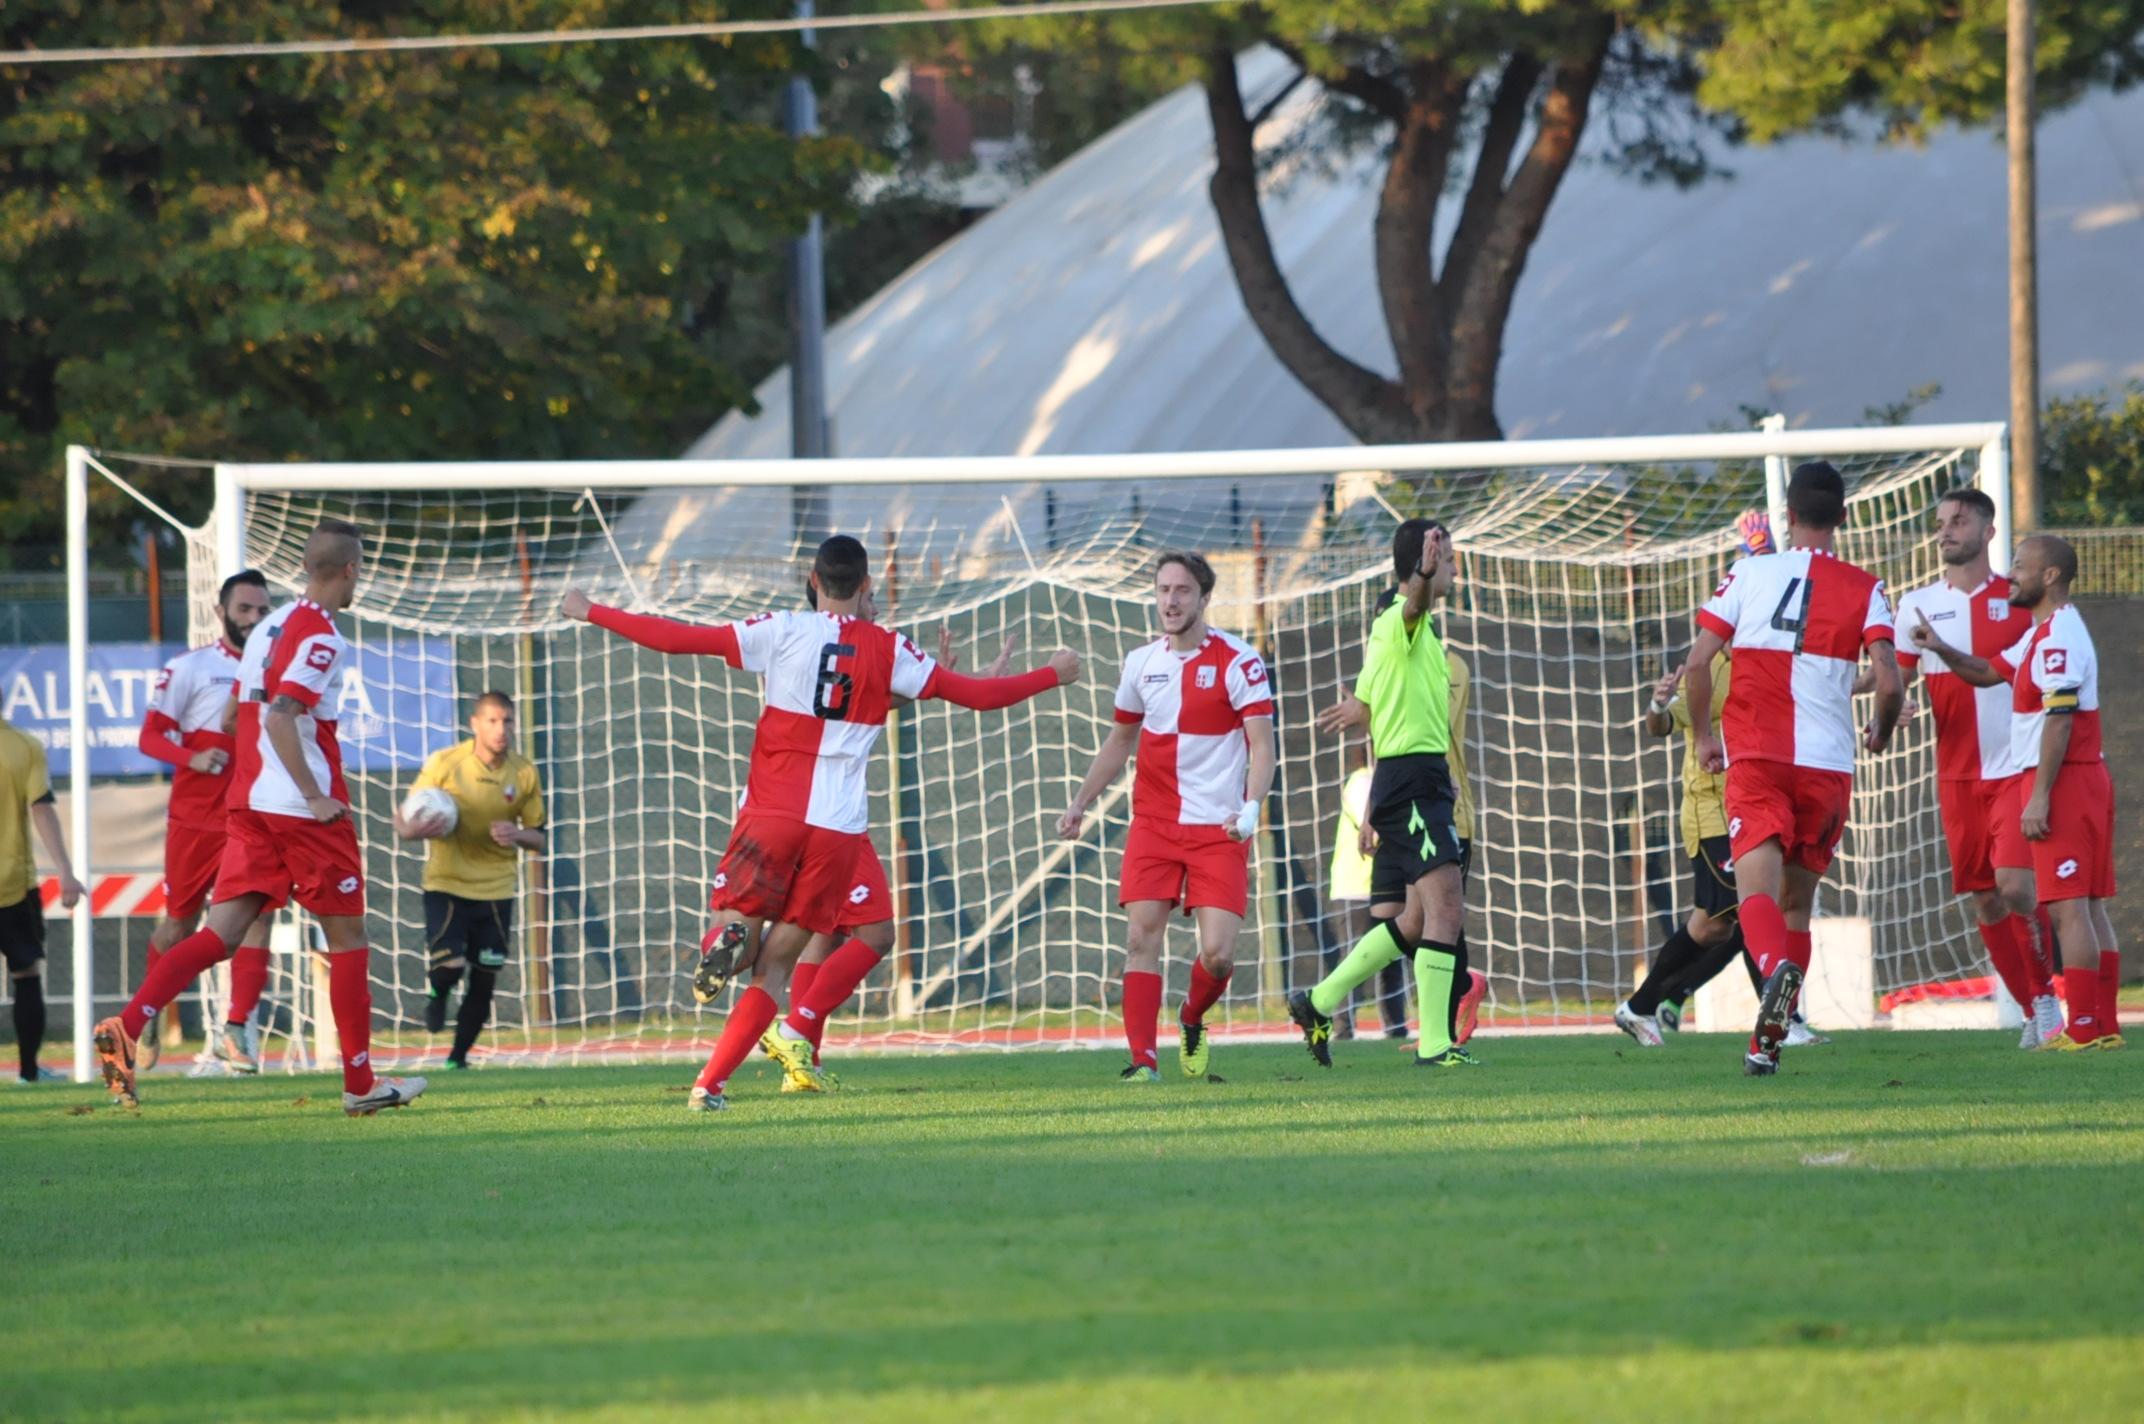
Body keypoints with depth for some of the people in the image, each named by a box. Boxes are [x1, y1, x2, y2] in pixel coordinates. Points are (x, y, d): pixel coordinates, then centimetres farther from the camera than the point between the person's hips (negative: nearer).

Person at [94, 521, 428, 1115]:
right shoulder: (321, 637, -12)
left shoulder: (272, 625, 15)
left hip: (249, 801, 8)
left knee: (221, 932, 0)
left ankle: (126, 1027, -19)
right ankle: (360, 1083, 9)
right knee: (347, 936, 5)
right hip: (303, 810, -8)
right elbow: (280, 716, -23)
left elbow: (241, 711, 22)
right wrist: (315, 797, -20)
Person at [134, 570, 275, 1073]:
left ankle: (234, 1030, -14)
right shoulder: (191, 668, -3)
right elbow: (150, 737, -5)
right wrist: (192, 758, -23)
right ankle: (150, 1015, 32)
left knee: (256, 915, -15)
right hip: (195, 818, -3)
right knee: (179, 924, 8)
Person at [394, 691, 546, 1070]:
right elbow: (404, 822, -2)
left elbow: (537, 837, 6)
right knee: (448, 965, -18)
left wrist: (517, 835, -18)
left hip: (496, 888, 3)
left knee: (484, 980, 1)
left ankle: (459, 1056, 20)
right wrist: (414, 830, -27)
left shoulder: (524, 773, -2)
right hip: (446, 883, -3)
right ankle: (437, 992, 19)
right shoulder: (444, 764, -9)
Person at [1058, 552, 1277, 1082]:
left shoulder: (1238, 661, -6)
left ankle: (1192, 1021, 22)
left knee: (1218, 952, -9)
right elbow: (1119, 741, 23)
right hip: (1153, 823, 4)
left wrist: (1251, 808, -26)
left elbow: (1262, 745, -11)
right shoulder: (1142, 662, 9)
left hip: (1218, 828, -4)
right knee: (1141, 936, -10)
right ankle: (1142, 1057, -8)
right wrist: (1079, 804, 19)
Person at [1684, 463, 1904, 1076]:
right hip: (1829, 765, 2)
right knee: (1797, 900, 14)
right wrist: (1881, 731, 15)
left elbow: (1697, 663, -2)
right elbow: (1889, 683, -7)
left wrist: (1703, 736, 13)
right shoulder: (1864, 589, 3)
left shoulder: (1749, 574, 4)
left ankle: (1776, 965, -45)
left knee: (1757, 885, -13)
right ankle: (1769, 1040, 11)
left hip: (1755, 758, -1)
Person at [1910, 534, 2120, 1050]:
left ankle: (2084, 1030, -11)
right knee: (2088, 906, 10)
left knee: (2068, 906, -10)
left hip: (2063, 780, -10)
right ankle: (2104, 1024, 12)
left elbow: (2060, 719, -21)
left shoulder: (2057, 636, -16)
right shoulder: (2041, 634, 18)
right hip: (2084, 780, 10)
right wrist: (1940, 650, 11)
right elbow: (1989, 672, 28)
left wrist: (2040, 796, -23)